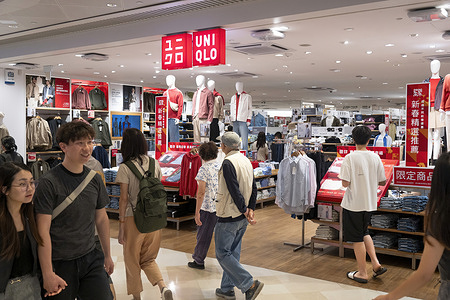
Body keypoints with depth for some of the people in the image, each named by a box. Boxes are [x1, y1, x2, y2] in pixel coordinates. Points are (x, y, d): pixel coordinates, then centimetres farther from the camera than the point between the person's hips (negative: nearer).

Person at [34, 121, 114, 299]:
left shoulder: (95, 179, 3)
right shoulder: (49, 183, -14)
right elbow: (43, 231, -16)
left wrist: (107, 255, 18)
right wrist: (47, 274, -18)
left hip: (91, 259, 5)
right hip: (60, 263, -4)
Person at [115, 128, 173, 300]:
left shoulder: (125, 168, -11)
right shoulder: (155, 164, 4)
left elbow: (124, 198, -11)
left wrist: (121, 226, -6)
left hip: (133, 218, -5)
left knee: (132, 261, 14)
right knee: (148, 259, 17)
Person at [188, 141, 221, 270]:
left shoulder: (204, 169, -12)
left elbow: (201, 192, -16)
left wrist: (197, 212, -13)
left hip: (208, 207, -5)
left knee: (204, 235, 9)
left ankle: (199, 261, 23)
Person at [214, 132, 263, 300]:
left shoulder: (228, 163, -18)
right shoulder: (246, 161, 9)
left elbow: (235, 190, -23)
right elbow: (253, 187, 9)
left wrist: (244, 210, -14)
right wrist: (250, 209, 5)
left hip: (228, 217, -9)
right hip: (242, 218, 9)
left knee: (222, 254, 0)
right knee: (233, 252, 17)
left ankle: (250, 284, -7)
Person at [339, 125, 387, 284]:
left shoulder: (350, 158, -15)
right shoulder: (375, 157, 0)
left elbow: (345, 183, -18)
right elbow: (383, 182, 6)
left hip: (353, 204, -5)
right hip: (369, 203, 5)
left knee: (357, 239, 6)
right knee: (364, 233, 25)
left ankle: (362, 273, 16)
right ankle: (376, 263, 15)